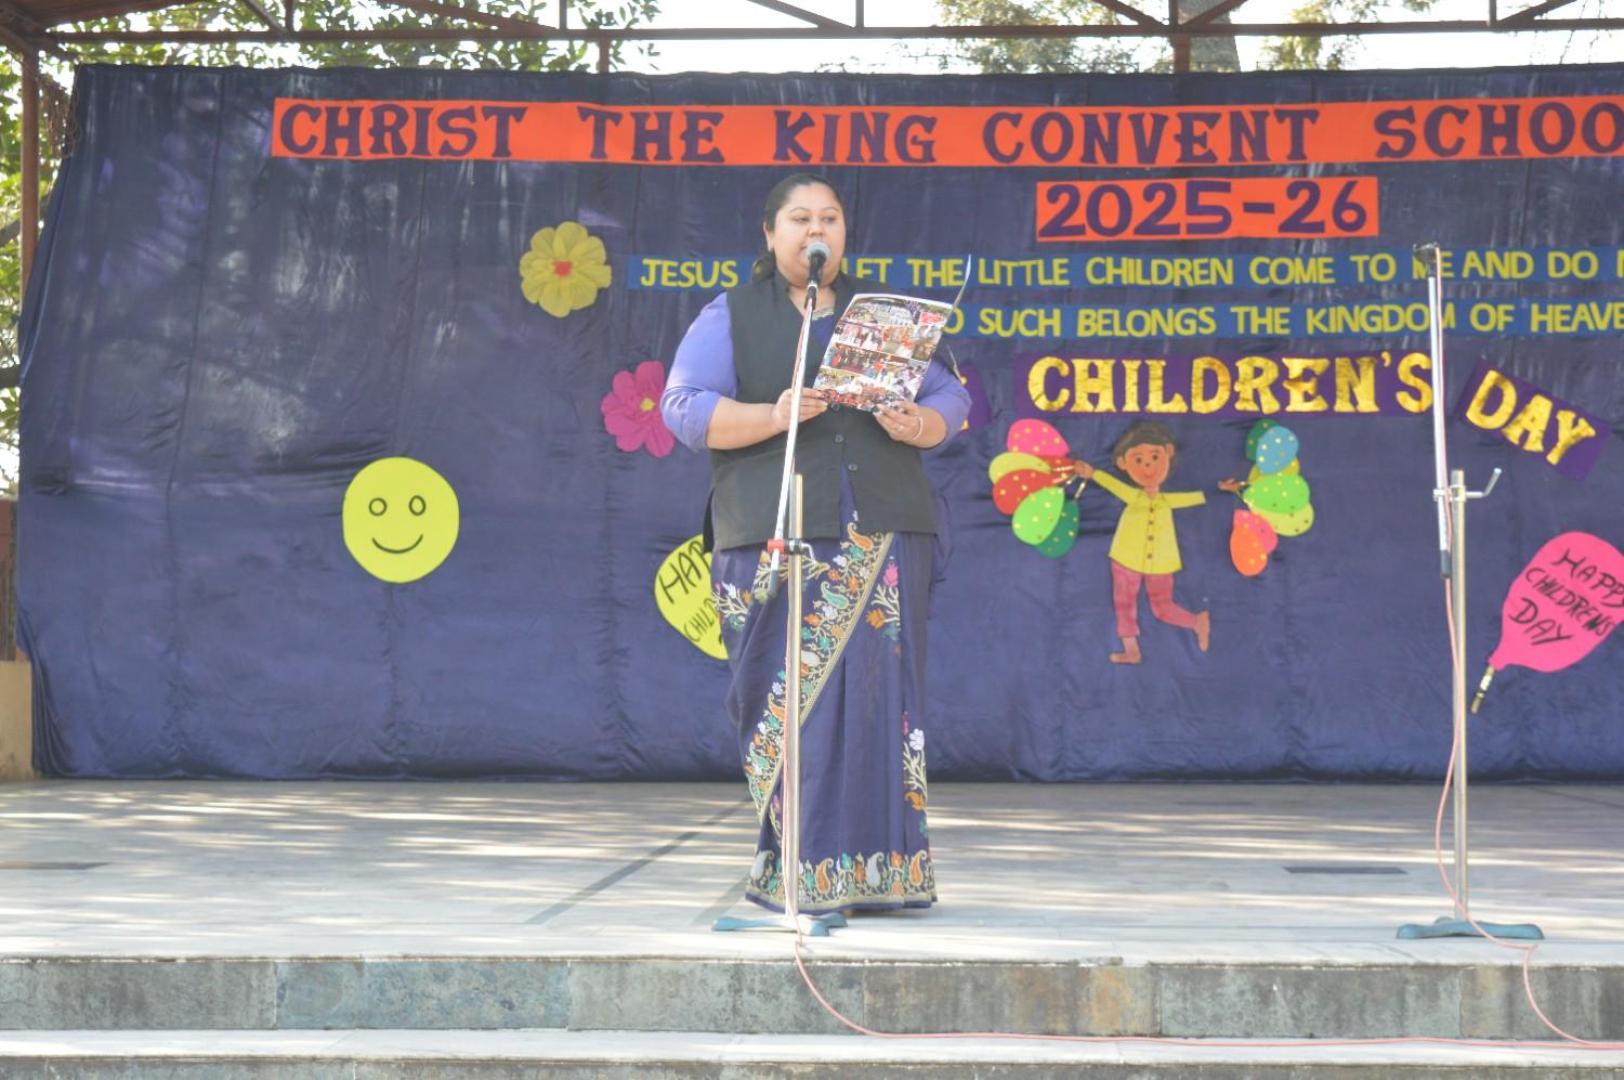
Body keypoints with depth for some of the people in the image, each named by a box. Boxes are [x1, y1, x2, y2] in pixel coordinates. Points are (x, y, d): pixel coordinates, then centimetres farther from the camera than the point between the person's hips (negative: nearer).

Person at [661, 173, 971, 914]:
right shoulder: (731, 317, 9)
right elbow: (684, 408, -2)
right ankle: (793, 871, -2)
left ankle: (880, 868, -2)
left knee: (878, 694, -5)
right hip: (778, 540, -2)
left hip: (882, 538, 2)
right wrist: (773, 417, -18)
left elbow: (951, 396, 15)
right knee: (790, 704, -7)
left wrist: (920, 426, -9)